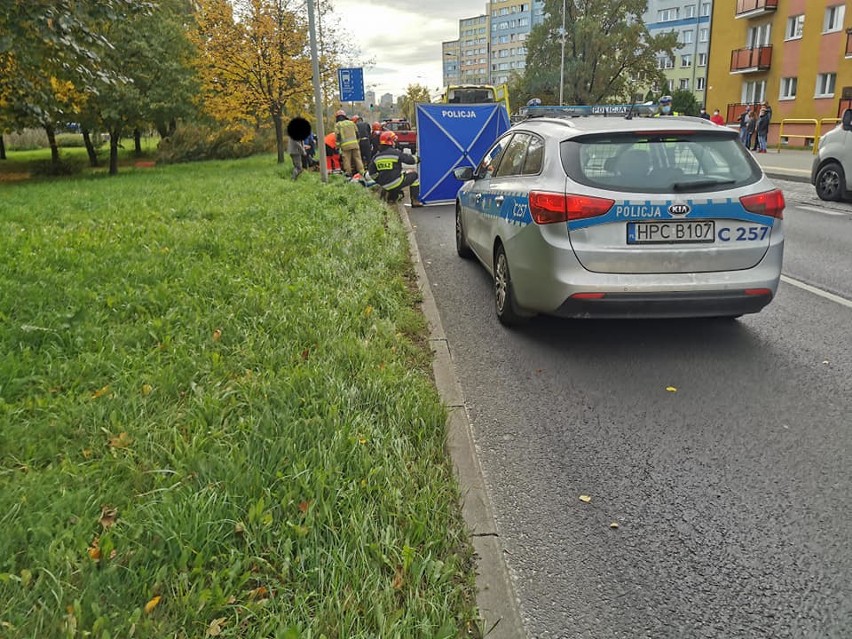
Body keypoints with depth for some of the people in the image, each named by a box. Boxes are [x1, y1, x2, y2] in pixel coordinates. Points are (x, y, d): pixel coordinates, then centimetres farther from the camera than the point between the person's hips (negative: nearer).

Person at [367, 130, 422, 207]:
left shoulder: (376, 156, 4)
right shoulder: (396, 153, -10)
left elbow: (371, 173, 8)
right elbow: (411, 160, -3)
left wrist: (379, 181, 23)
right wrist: (417, 158, 19)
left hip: (384, 185, 7)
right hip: (396, 183, -7)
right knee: (414, 175, 14)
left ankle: (391, 196, 23)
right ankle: (415, 201, 11)